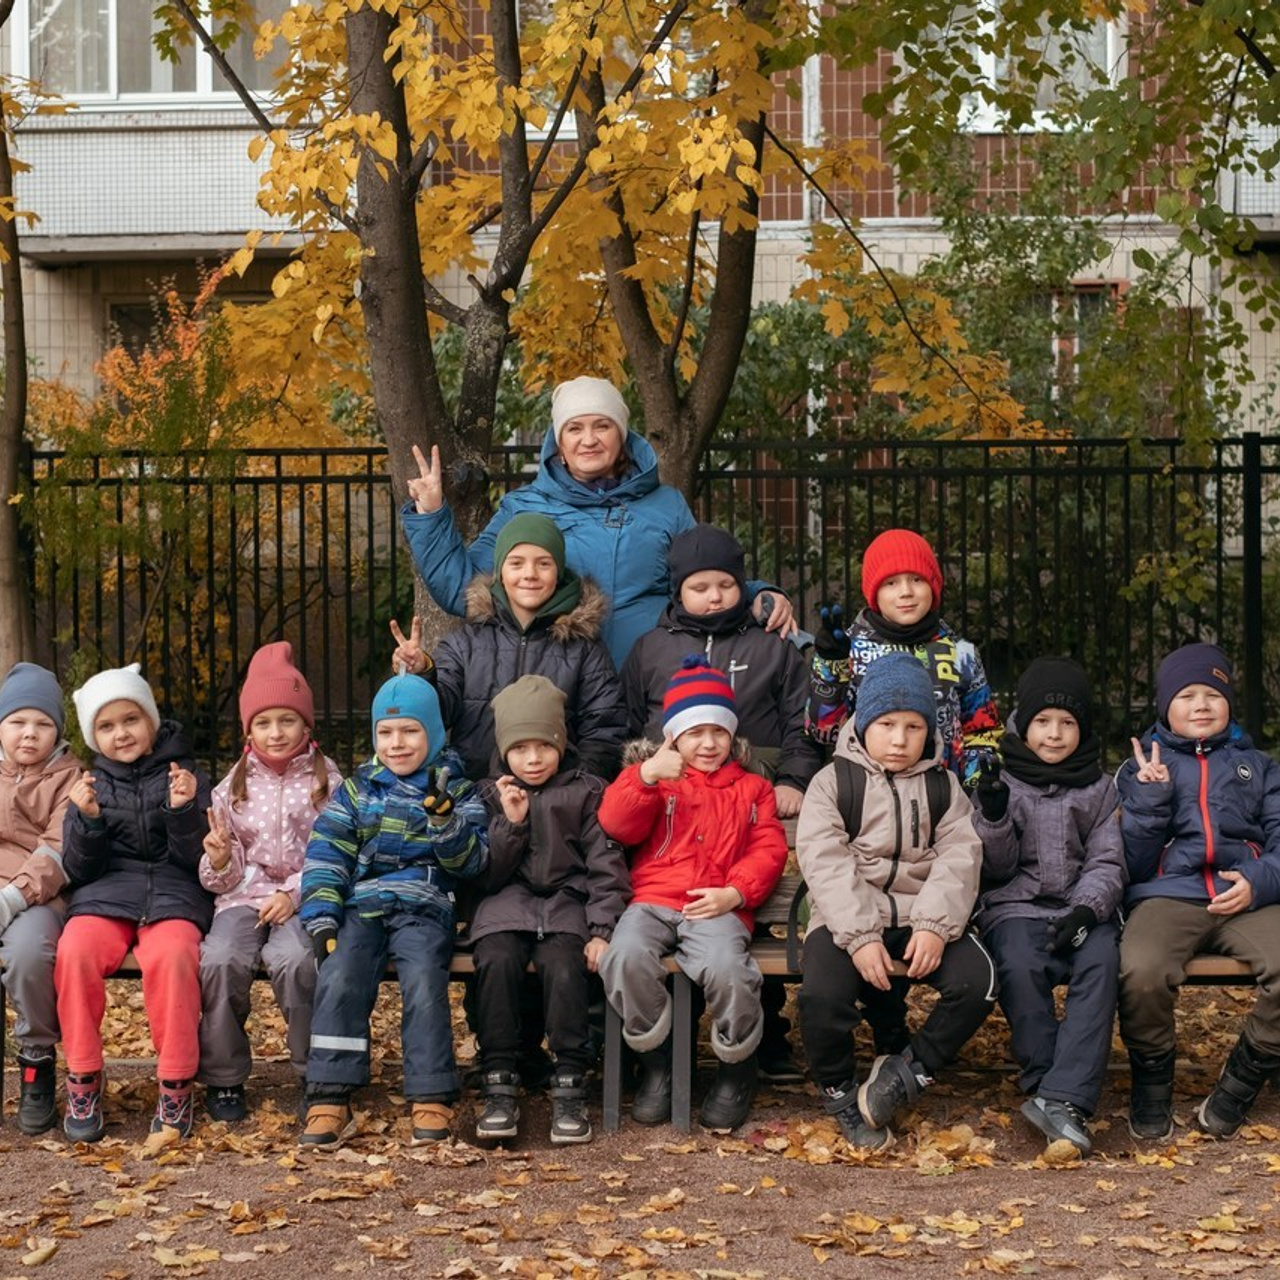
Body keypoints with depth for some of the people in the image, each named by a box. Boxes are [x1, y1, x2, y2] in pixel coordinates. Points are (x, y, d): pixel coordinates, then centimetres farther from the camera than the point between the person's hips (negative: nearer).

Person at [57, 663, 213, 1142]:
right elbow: (78, 870, 8)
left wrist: (182, 811, -15)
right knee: (75, 951, -32)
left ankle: (175, 1086, -22)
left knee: (172, 955, -36)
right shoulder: (91, 785, 15)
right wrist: (88, 819, -10)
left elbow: (196, 861, 2)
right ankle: (83, 1081, -17)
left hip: (174, 894, -2)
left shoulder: (185, 776, 9)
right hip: (105, 895, 2)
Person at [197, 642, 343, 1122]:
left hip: (304, 898, -2)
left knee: (294, 959, -34)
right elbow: (222, 879, 11)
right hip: (245, 895, 2)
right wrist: (219, 861, -13)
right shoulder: (234, 786, 11)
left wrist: (296, 895, -14)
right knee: (220, 959, -29)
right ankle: (223, 1077, -11)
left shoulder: (327, 780, 5)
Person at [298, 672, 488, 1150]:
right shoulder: (357, 790, 16)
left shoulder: (458, 792, 11)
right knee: (338, 980, -25)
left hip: (423, 907, -2)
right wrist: (321, 918, -5)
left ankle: (431, 1099, -23)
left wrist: (444, 818, -17)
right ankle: (330, 1100, -23)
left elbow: (471, 862, 1)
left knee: (423, 981, -29)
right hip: (360, 904, 2)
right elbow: (325, 854, 8)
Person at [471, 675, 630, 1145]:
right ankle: (499, 1088, -25)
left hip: (566, 901, -1)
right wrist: (511, 823, -7)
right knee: (496, 962, -30)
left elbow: (606, 867, 4)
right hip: (507, 901, 1)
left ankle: (569, 1089, -23)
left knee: (564, 969, -31)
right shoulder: (491, 796, 15)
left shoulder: (586, 792, 10)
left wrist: (602, 930, -8)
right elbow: (488, 874, 7)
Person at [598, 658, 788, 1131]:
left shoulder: (751, 789, 24)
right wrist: (646, 776, -12)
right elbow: (617, 826, 4)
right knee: (625, 957, -33)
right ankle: (656, 1060, -9)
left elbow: (768, 849, 10)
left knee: (726, 968, -35)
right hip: (653, 901, 1)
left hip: (718, 908, -1)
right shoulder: (655, 779, 23)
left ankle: (737, 1066, -5)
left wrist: (735, 892, -9)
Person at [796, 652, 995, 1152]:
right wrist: (859, 937, -21)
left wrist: (935, 926, -19)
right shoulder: (834, 781, 5)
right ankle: (839, 1092, -2)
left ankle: (907, 1071, -6)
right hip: (848, 918, -2)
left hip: (920, 915, 3)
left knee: (977, 980, -25)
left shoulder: (942, 786, 13)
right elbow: (825, 862, -8)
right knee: (822, 996, -30)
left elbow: (959, 858, 0)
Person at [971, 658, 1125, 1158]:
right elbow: (998, 867, 5)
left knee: (1102, 962, -32)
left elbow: (1107, 863, 6)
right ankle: (1049, 1086, -27)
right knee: (1020, 967, -34)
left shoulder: (1098, 788, 15)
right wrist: (993, 818, -15)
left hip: (1083, 908, 1)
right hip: (1017, 905, -1)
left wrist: (1086, 909, -15)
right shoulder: (1002, 783, 11)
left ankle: (1061, 1097, -39)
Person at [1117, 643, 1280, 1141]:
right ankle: (1152, 1078, -7)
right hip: (1169, 895, -1)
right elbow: (1134, 864, 13)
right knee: (1141, 972, -36)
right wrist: (1150, 797, -2)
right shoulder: (1142, 766, 22)